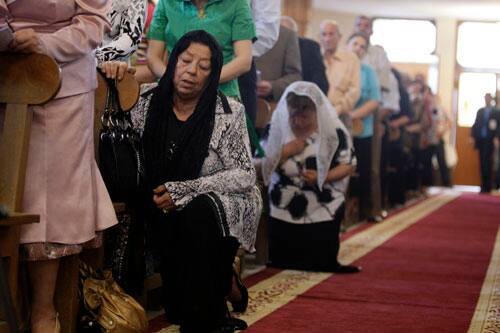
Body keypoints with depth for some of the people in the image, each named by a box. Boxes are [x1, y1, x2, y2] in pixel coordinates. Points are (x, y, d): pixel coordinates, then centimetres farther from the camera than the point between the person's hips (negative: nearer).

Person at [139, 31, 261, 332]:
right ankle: (224, 283, 3)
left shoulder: (228, 112, -11)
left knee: (197, 214, -34)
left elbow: (244, 175, -12)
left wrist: (182, 191, -20)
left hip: (227, 203, -3)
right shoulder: (150, 102, -2)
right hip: (167, 212, 4)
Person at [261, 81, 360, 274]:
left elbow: (348, 165, -7)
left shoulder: (334, 131, -10)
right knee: (281, 262, 7)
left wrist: (322, 177, -22)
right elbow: (264, 165, 1)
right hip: (283, 212, 3)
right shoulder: (277, 128, -1)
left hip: (324, 213, -3)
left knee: (320, 264, 2)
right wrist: (285, 152, -17)